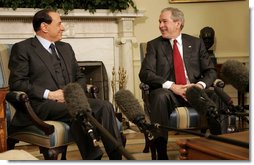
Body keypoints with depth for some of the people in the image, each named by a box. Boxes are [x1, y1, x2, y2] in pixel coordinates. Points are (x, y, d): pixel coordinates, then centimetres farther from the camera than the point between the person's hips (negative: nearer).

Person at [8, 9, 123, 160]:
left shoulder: (66, 48, 24)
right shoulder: (22, 48, 4)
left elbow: (80, 77, 24)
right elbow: (17, 82, -5)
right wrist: (48, 94, -14)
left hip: (71, 100, 6)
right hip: (42, 104, -5)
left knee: (105, 106, -23)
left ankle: (116, 156, -26)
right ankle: (92, 157, -25)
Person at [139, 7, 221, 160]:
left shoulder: (196, 43, 16)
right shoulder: (154, 45, 11)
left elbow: (210, 71, 11)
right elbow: (145, 73, -3)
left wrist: (200, 85, -13)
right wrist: (172, 86, -17)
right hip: (168, 92, -1)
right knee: (160, 96, -37)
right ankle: (161, 153, -36)